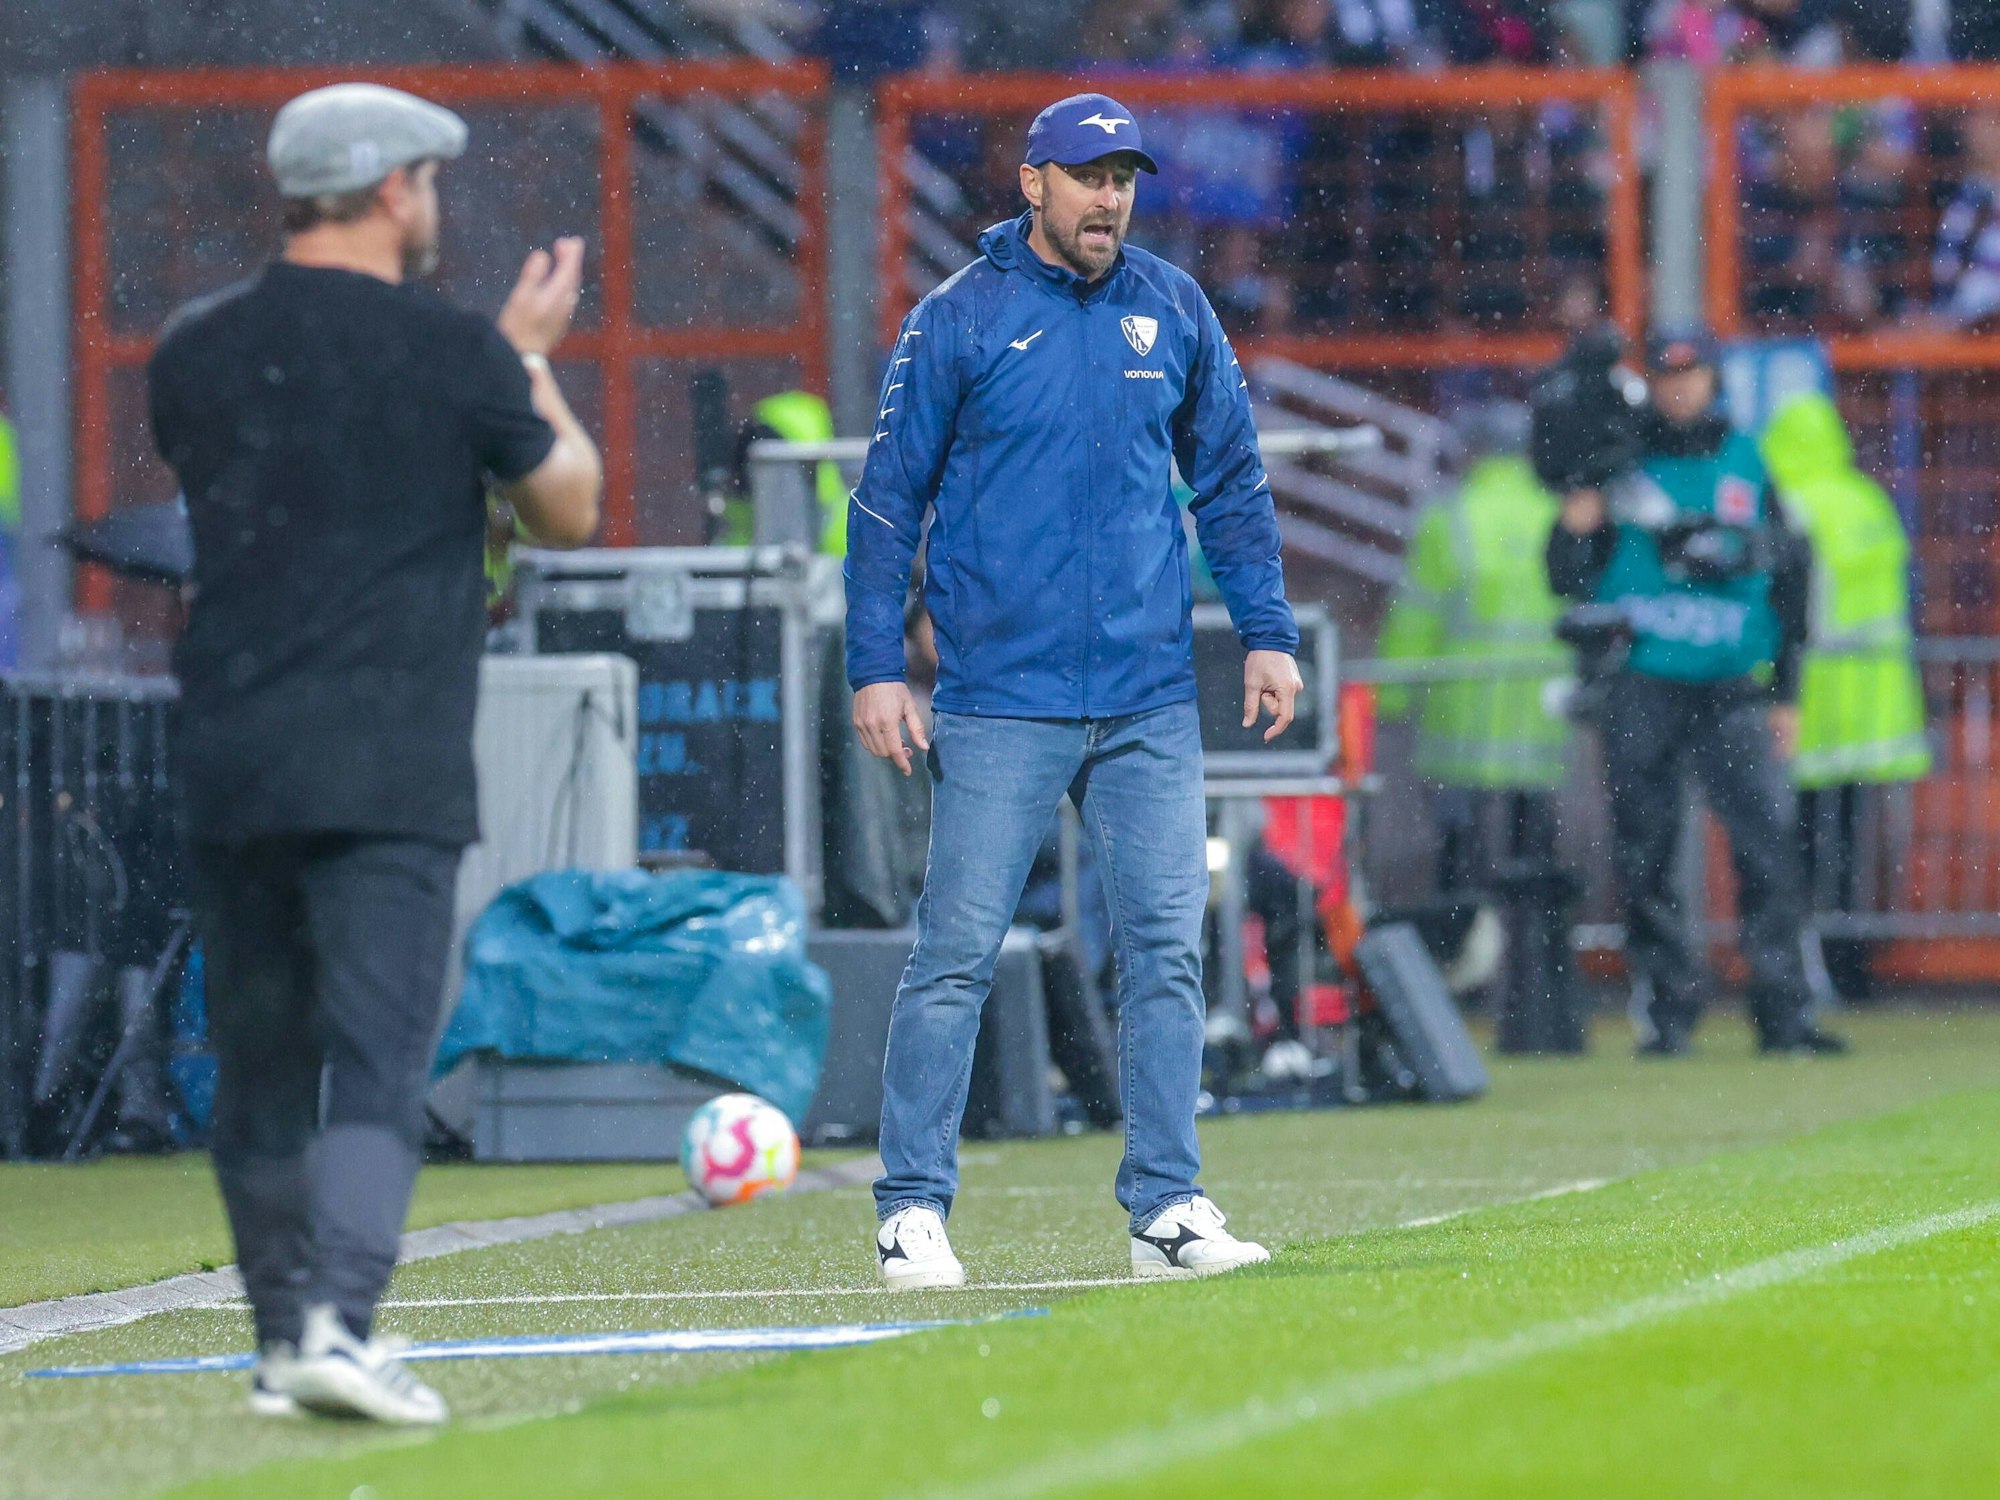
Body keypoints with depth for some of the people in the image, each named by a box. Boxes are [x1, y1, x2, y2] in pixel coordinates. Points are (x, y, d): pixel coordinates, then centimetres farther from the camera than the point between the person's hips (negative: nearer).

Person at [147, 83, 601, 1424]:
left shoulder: (196, 354, 8)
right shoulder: (453, 352, -5)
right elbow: (568, 508, 9)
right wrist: (532, 358, 23)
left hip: (228, 760, 4)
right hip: (388, 764, -4)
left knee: (259, 1063, 13)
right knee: (377, 1058, -9)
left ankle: (286, 1338, 19)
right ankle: (336, 1322, -24)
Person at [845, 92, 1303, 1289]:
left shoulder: (1175, 313, 9)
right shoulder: (958, 323, -2)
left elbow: (1234, 480, 16)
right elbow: (889, 501, 1)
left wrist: (1267, 632, 8)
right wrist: (877, 668, -5)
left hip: (1151, 698, 3)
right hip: (1000, 703, -3)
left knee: (1169, 948, 1)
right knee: (957, 955, -4)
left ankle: (1166, 1208, 6)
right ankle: (913, 1211, 1)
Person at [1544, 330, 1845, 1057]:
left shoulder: (1746, 464, 11)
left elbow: (1787, 579, 15)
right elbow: (1567, 579, 4)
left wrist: (1786, 691, 11)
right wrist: (1575, 522, -17)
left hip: (1731, 691, 1)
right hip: (1641, 689, -1)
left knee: (1768, 843, -10)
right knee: (1645, 855, -1)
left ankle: (1782, 1010, -9)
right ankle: (1665, 1009, 7)